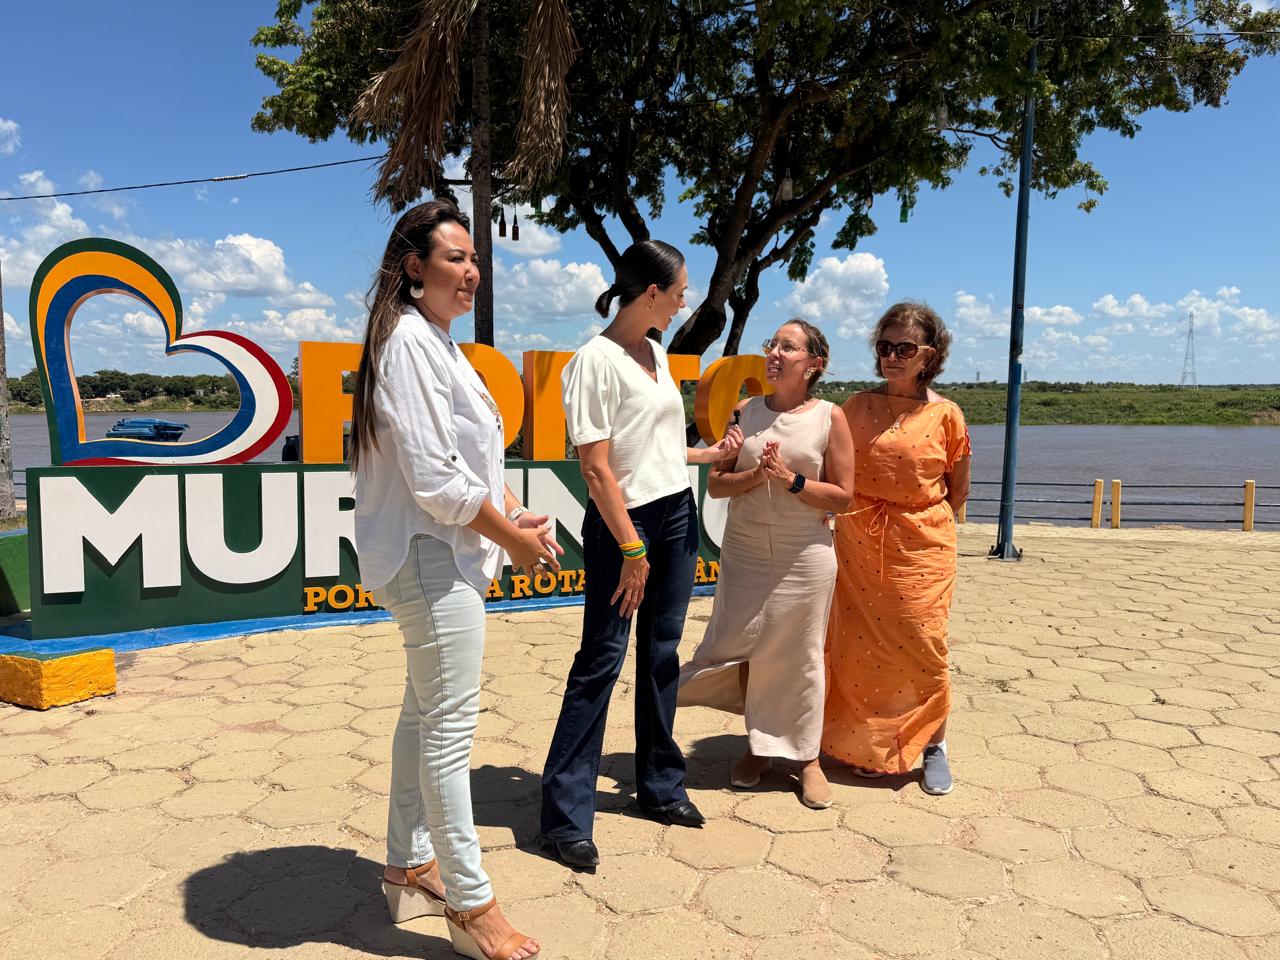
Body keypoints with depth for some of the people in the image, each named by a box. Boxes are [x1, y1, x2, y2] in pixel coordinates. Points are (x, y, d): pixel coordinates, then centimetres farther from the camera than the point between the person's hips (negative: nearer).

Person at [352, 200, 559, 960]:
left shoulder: (438, 340, 15)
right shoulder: (408, 341, -16)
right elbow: (434, 479, -22)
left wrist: (514, 514, 4)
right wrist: (511, 537, -12)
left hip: (446, 551, 10)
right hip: (433, 554, -10)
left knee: (426, 712, 18)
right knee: (451, 725, -2)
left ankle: (411, 867, 33)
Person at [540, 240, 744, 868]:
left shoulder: (656, 352, 13)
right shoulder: (597, 359, -13)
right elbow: (597, 466, -17)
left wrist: (709, 455, 18)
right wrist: (630, 548, -18)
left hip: (677, 514, 8)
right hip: (622, 521, -8)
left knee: (662, 655, 14)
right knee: (601, 660, -4)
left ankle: (661, 787, 28)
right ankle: (565, 814, 7)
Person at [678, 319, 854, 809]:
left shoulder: (830, 417, -4)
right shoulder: (745, 411, 4)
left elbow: (842, 496, -5)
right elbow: (715, 483, 3)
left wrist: (789, 478, -17)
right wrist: (755, 475, -15)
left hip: (804, 556, -3)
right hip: (744, 551, 3)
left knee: (799, 655, 5)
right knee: (744, 647, 7)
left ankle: (807, 757, 23)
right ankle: (758, 745, 28)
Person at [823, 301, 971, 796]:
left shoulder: (945, 415, -2)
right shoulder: (856, 407, 4)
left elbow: (958, 492, 7)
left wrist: (915, 517, 4)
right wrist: (863, 515, -1)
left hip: (922, 547, -2)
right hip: (858, 544, 2)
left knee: (922, 645, -2)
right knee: (860, 644, 4)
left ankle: (933, 746, 18)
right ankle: (868, 746, 22)